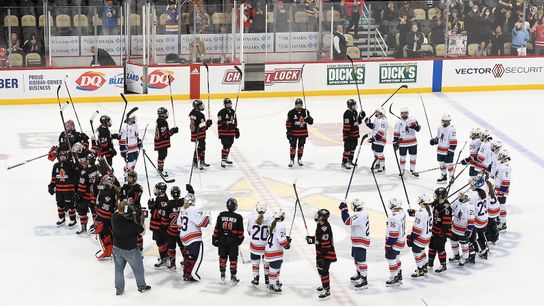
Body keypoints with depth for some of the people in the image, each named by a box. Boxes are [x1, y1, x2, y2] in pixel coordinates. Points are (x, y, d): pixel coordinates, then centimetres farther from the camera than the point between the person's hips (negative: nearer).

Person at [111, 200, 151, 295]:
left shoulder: (114, 217, -18)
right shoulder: (132, 223, -30)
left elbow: (117, 212, 8)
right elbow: (142, 232, -14)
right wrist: (141, 221, -7)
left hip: (117, 248, 4)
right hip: (130, 250, -4)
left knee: (119, 268, 21)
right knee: (138, 268, 20)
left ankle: (119, 289, 30)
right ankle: (142, 287, 38)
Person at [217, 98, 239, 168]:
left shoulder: (233, 112, 11)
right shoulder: (222, 112, -13)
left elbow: (235, 122, 20)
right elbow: (219, 123, -15)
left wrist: (236, 130, 18)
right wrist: (220, 133, -20)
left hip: (231, 133, 8)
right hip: (224, 133, -8)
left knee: (229, 146, 15)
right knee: (225, 146, -13)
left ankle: (226, 158, 29)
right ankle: (223, 160, -10)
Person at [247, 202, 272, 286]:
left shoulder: (251, 217, -11)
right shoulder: (269, 218, -14)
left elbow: (249, 230, 2)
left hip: (254, 244, 0)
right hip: (266, 245, 0)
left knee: (255, 262, 14)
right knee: (266, 262, 17)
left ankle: (256, 280, 19)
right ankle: (267, 279, 22)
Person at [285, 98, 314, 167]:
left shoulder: (305, 112, 0)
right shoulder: (291, 113, -8)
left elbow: (310, 122, 4)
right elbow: (288, 123, -6)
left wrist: (309, 119, -20)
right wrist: (288, 132, -10)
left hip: (303, 133, 3)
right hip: (294, 133, -3)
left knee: (301, 146, 12)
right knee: (293, 146, -2)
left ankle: (299, 159, 26)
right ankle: (291, 160, 8)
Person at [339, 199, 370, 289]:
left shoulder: (360, 215, -25)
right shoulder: (362, 214, 8)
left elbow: (348, 221, -30)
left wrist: (344, 209, -24)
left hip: (361, 242, -11)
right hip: (356, 241, 11)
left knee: (360, 260, -10)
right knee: (355, 257, 26)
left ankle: (364, 281, -9)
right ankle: (359, 274, 44)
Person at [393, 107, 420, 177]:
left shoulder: (412, 119, -1)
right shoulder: (398, 122, 0)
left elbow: (418, 128, -5)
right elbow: (396, 133, 4)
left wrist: (415, 126, -27)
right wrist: (395, 142, 1)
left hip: (413, 142, 1)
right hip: (402, 143, -1)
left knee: (413, 157, 5)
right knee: (402, 157, 8)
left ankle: (412, 170, 19)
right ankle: (402, 170, 24)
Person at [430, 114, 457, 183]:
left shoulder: (451, 129, -15)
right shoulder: (440, 128, 8)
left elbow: (453, 141, -16)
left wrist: (451, 150, -19)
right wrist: (434, 140, -2)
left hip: (448, 151, -7)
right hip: (440, 150, 7)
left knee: (449, 164, -2)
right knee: (442, 164, 15)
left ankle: (451, 178, 11)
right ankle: (443, 177, 28)